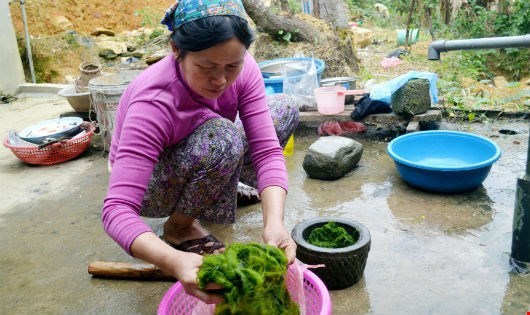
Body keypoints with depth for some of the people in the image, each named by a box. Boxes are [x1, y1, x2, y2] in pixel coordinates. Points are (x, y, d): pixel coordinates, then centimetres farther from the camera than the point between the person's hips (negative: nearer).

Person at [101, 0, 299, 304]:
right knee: (224, 138, -37)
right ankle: (180, 227, -10)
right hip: (148, 183, -5)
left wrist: (274, 221, -43)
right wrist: (173, 261, -59)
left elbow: (266, 150, -27)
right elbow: (118, 210, -41)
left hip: (205, 157, 5)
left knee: (285, 108, -5)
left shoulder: (243, 68, -23)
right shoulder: (153, 103, -38)